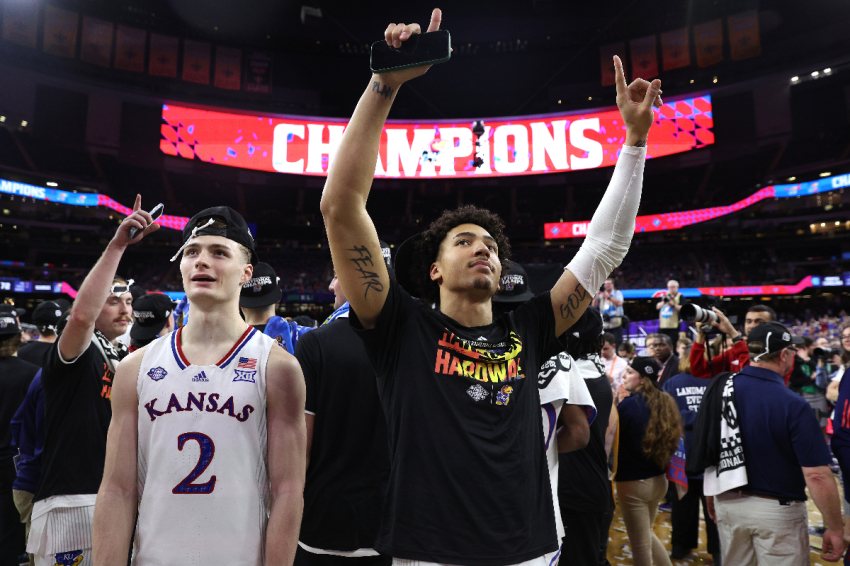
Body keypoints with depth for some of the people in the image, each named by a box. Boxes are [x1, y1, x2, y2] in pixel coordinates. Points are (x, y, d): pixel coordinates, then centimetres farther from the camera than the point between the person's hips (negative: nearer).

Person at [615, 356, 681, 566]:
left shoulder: (628, 405, -19)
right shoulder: (666, 403, 2)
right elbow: (672, 441, 12)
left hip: (633, 483, -7)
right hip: (659, 480, 7)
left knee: (641, 546, 8)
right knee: (646, 535, 27)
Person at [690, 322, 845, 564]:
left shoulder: (719, 388, -4)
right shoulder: (793, 406, -19)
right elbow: (817, 475, -19)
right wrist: (835, 529, -7)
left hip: (727, 505, 5)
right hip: (777, 511, -5)